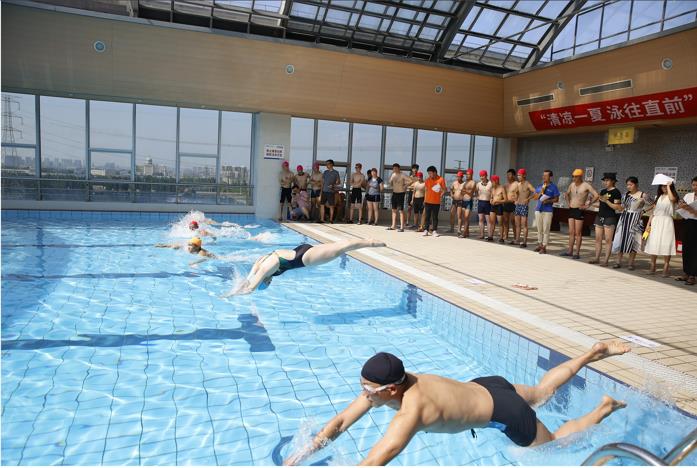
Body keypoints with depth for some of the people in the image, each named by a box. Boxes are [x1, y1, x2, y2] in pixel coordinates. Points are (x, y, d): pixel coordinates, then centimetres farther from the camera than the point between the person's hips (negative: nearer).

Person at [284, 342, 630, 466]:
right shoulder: (388, 385, -18)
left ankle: (606, 408, 32)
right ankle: (593, 354, 41)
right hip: (487, 387, 7)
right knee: (542, 393, 31)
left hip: (504, 411, -7)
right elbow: (341, 421, -13)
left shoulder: (412, 409, -40)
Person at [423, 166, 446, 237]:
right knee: (427, 216, 5)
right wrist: (425, 199, 10)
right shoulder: (428, 180, 2)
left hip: (436, 202, -2)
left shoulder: (441, 180, -6)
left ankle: (434, 231, 11)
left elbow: (444, 190, 2)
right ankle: (426, 230, 10)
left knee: (435, 217, 5)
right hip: (428, 201, 2)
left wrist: (440, 196, -11)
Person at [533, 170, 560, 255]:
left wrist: (548, 201, -17)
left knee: (546, 229, -5)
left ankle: (544, 247, -1)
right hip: (538, 209, 5)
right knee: (539, 229, 11)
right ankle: (540, 244, 21)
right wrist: (541, 192, -5)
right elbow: (535, 197, 12)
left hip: (548, 210, -5)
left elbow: (556, 199, -1)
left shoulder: (553, 187, -1)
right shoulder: (539, 186, 13)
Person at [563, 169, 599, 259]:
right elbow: (567, 194, 30)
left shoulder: (586, 186, -9)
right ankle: (570, 251, 15)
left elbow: (596, 196, -16)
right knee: (571, 232, 9)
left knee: (578, 233, -3)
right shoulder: (572, 184, 10)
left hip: (579, 211, -6)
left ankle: (577, 253, 1)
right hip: (571, 210, 6)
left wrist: (587, 205, -14)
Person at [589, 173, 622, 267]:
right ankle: (597, 258, 14)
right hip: (600, 216, 7)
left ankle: (606, 260, -1)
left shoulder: (616, 192, -7)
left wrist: (606, 201, -20)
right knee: (598, 239, 8)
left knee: (608, 240, -4)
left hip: (610, 217, -7)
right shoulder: (603, 191, 14)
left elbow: (617, 207, -13)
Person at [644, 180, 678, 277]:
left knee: (666, 245, -8)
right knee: (653, 244, 0)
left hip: (666, 221, -4)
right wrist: (648, 224, 9)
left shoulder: (673, 196, 4)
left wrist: (668, 186, -12)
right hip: (656, 222, 4)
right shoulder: (658, 197, 17)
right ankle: (653, 266, 7)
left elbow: (672, 199, -24)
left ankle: (666, 268, -5)